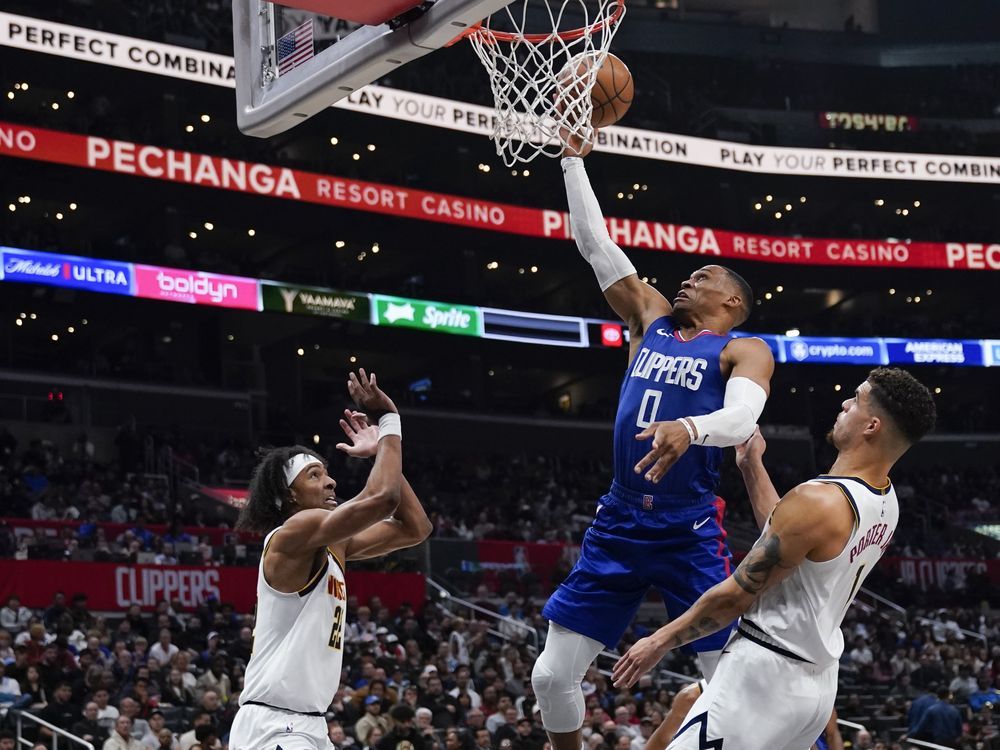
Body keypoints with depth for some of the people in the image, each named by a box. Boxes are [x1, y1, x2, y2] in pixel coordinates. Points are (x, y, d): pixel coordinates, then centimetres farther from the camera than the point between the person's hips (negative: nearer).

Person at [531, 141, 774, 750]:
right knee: (552, 676, 3)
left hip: (692, 534, -5)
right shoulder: (652, 321, 16)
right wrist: (573, 156, 14)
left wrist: (690, 428, -41)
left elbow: (741, 418, -20)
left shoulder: (744, 350, 0)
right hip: (618, 524, 5)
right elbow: (595, 244, 17)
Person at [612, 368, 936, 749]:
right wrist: (752, 464, 26)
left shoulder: (817, 502, -22)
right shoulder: (885, 502, 5)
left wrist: (660, 640, -3)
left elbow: (735, 597, -15)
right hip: (817, 680, 9)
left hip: (764, 673, -9)